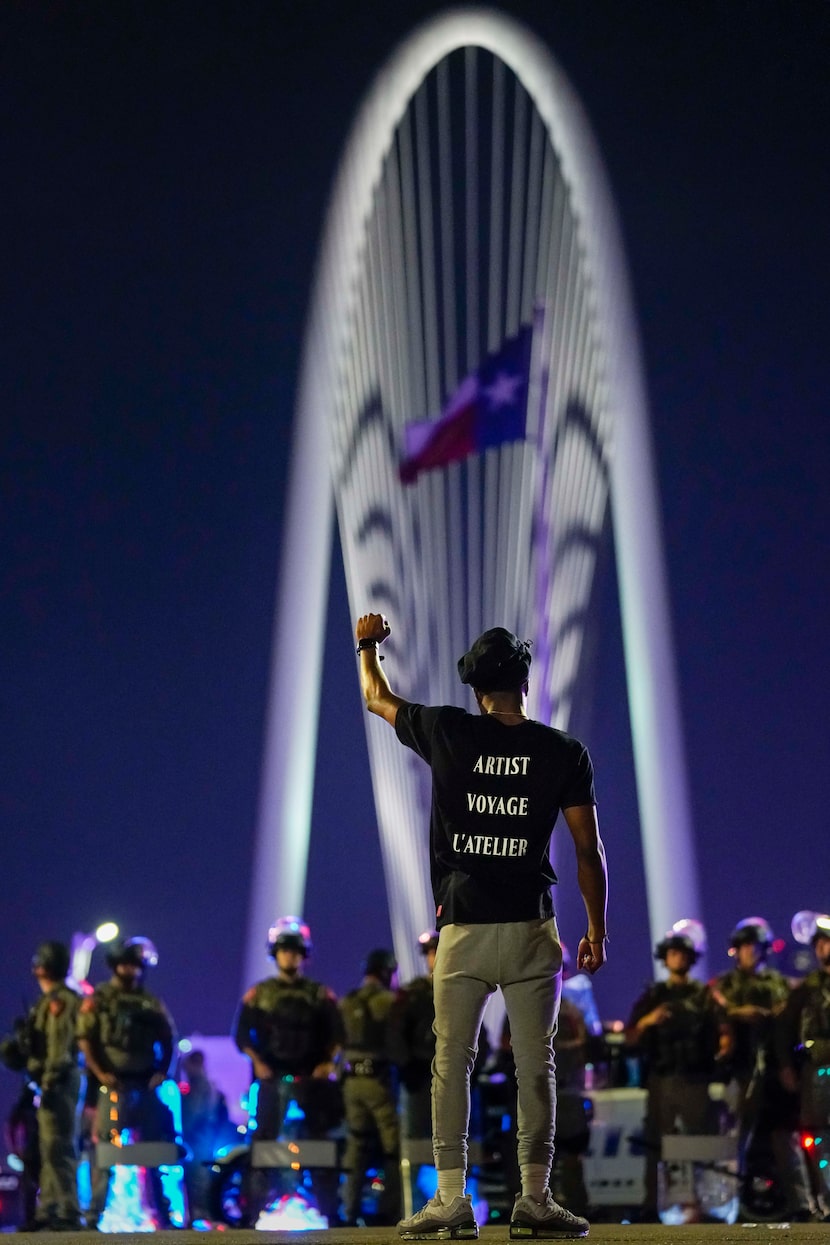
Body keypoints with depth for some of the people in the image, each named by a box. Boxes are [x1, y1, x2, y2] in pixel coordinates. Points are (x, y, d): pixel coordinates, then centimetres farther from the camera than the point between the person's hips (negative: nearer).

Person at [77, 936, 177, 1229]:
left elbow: (168, 1040, 15)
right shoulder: (98, 999, 3)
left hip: (146, 1085, 4)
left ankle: (164, 1212, 13)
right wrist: (100, 1073, -15)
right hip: (114, 1084, -4)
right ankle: (95, 1213, -3)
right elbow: (85, 1039, -5)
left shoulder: (152, 1003, 14)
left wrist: (162, 1072, 1)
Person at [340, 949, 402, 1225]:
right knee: (393, 1147, 0)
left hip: (352, 1080, 6)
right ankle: (389, 1211, -4)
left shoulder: (346, 1003, 10)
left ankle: (350, 1211, 7)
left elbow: (340, 1040, 12)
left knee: (356, 1147, 10)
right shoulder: (388, 1000, -9)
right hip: (379, 1079, -6)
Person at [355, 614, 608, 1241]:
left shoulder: (448, 732, -1)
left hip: (462, 930, 0)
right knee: (536, 1065, 5)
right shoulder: (565, 751, 0)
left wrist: (368, 645, 38)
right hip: (532, 931, 0)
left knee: (452, 1063, 5)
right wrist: (597, 931, 10)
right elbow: (590, 850, 0)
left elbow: (377, 699, 18)